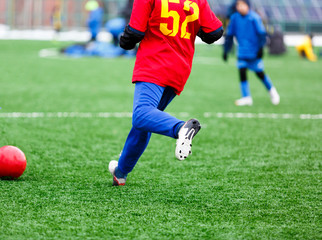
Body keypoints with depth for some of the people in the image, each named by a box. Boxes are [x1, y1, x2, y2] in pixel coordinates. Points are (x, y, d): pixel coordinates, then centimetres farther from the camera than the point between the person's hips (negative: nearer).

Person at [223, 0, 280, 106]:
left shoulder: (254, 17, -11)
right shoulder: (234, 18, 0)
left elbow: (261, 33, -7)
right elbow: (229, 35, 10)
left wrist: (261, 48, -12)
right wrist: (226, 51, 10)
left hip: (254, 52, -3)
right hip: (242, 52, 3)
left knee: (259, 73, 5)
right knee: (242, 72, -9)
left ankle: (271, 90, 30)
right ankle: (246, 98, -4)